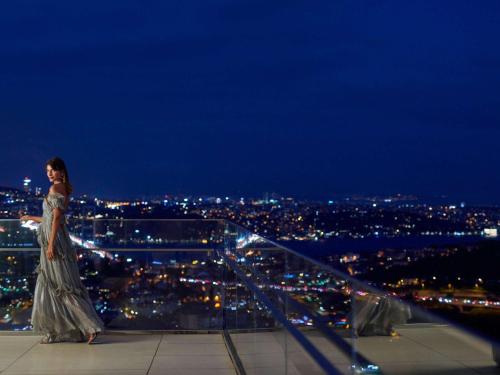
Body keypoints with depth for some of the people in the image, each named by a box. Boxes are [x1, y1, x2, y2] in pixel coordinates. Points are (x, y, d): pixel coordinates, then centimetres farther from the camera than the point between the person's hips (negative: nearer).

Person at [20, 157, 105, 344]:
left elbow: (56, 218, -18)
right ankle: (55, 331, 14)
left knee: (60, 286, -8)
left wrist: (50, 244, -21)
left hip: (55, 241, -10)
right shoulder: (63, 190, 16)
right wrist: (31, 218, 35)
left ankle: (90, 326, -10)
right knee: (51, 286, 11)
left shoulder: (55, 189, -10)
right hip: (57, 241, 10)